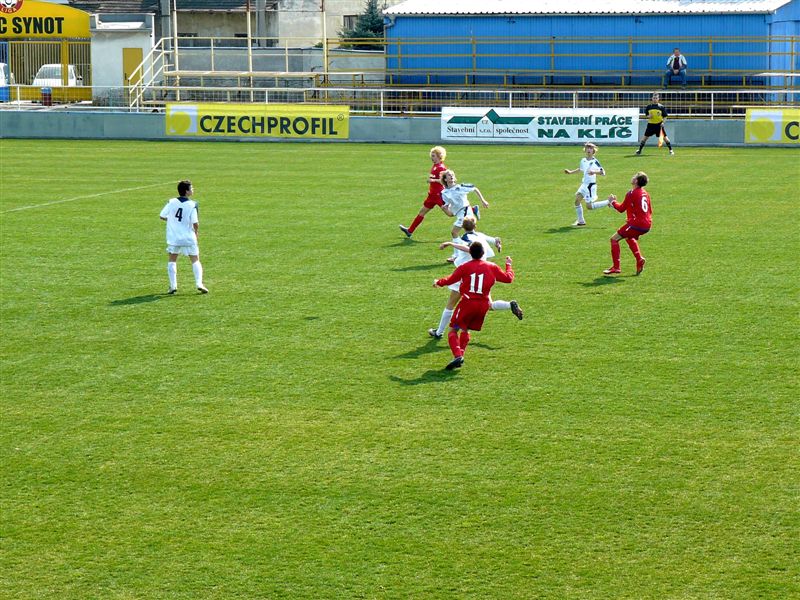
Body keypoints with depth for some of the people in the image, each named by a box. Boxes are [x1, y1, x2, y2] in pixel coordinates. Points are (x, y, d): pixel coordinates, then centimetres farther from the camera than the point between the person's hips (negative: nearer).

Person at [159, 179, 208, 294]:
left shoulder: (171, 202, -4)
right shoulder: (192, 205, -13)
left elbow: (162, 216, 2)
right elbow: (195, 223, -16)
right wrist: (196, 232, 5)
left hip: (173, 238, 2)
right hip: (188, 238, -2)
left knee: (172, 261, 17)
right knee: (195, 260, 9)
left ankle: (173, 285, 9)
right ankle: (199, 283, -6)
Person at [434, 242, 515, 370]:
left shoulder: (465, 267, -6)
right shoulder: (492, 267, 3)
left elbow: (450, 280, -2)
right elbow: (508, 278, 12)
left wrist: (438, 282, 18)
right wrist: (508, 265, 30)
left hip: (468, 302, -4)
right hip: (483, 304, 4)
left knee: (453, 330, 0)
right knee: (465, 330, 20)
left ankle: (458, 356, -21)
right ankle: (460, 355, 12)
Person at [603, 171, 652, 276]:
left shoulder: (631, 194, -11)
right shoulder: (645, 193, 11)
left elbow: (621, 209, -4)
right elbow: (650, 211, 18)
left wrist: (613, 202, 14)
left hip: (637, 224, -8)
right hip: (647, 225, 8)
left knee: (614, 239, 2)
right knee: (629, 237, 35)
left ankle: (616, 267, -5)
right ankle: (639, 259, 20)